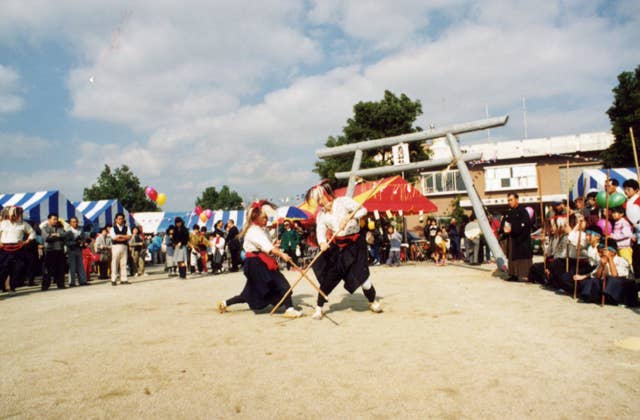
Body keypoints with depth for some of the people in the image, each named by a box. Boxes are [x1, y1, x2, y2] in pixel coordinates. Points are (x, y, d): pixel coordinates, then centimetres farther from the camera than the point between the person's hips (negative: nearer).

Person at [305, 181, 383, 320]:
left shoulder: (343, 201, -12)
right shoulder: (321, 214, 1)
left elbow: (362, 210, -20)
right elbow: (320, 230, -11)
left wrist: (348, 217, -35)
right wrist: (322, 243, -32)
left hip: (354, 243, -4)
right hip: (336, 245, 4)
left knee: (361, 275, -3)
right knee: (327, 276, 1)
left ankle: (373, 302, 23)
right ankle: (320, 307, 15)